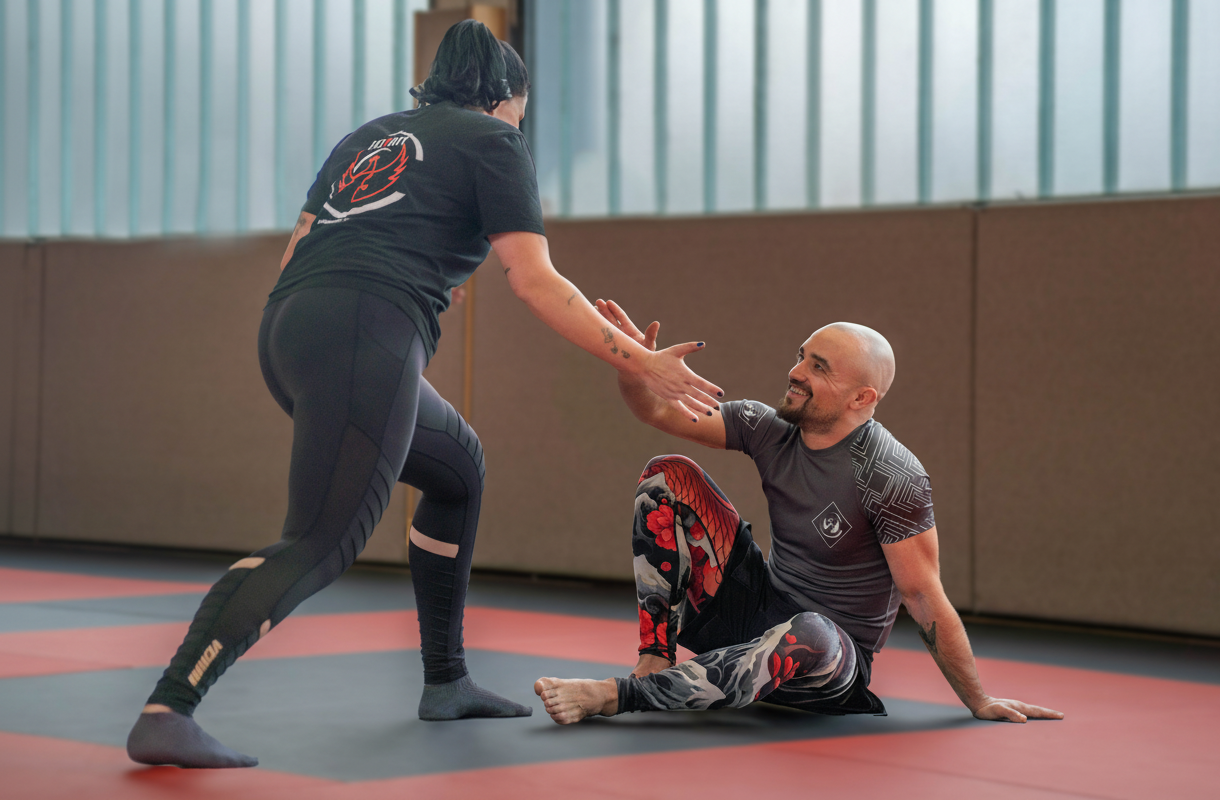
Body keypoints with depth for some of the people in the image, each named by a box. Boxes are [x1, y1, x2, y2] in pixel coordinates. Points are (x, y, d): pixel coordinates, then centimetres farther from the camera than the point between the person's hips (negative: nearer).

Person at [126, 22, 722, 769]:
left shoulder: (369, 136, 30)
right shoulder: (494, 141, 11)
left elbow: (296, 252, 24)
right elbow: (535, 280, 2)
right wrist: (639, 363, 4)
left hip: (288, 325, 8)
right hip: (366, 335, -8)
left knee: (459, 466, 26)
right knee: (320, 545, -13)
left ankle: (446, 681, 29)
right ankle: (167, 712, -27)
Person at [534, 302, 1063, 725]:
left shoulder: (891, 477, -19)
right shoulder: (771, 430, -1)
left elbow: (924, 597, -16)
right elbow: (654, 409, 1)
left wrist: (979, 702, -13)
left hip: (834, 665, -7)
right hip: (759, 610, 7)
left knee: (806, 637, -44)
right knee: (668, 476, -2)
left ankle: (618, 695, -38)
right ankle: (654, 663, -12)